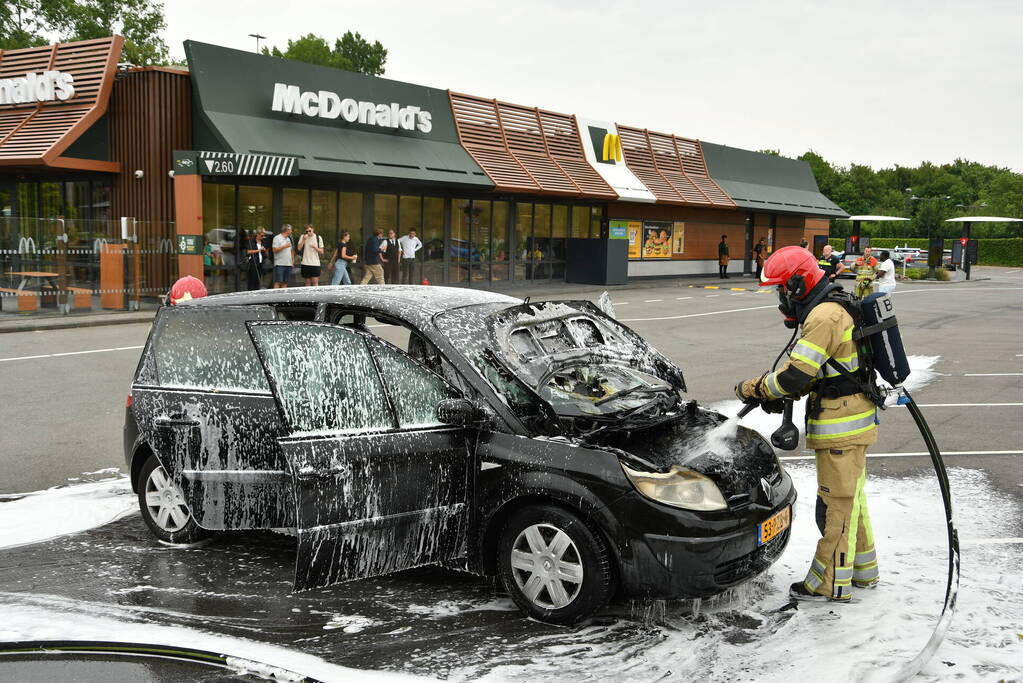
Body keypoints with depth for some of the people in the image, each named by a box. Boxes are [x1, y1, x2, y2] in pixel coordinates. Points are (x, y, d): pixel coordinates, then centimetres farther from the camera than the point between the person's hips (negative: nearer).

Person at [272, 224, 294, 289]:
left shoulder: (288, 239, 19)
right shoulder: (277, 238, -4)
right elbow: (275, 250, -13)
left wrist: (292, 259, 13)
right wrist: (285, 246, -15)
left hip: (288, 264, 7)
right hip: (280, 264, -7)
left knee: (285, 282, 7)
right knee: (278, 282, -10)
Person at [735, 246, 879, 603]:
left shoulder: (825, 316, -21)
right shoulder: (832, 309, 13)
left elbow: (796, 374, -26)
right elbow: (812, 371, 18)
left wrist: (753, 388, -12)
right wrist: (778, 394, 5)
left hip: (841, 425, -11)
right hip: (848, 419, 11)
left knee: (837, 502, -4)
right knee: (849, 497, 20)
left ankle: (831, 583, 3)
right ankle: (862, 569, 32)